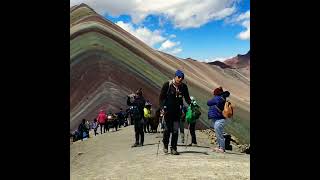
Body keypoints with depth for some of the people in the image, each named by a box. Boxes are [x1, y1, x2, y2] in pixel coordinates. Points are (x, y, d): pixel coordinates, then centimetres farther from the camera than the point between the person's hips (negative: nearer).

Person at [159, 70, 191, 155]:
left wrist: (190, 103, -10)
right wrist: (162, 107, -14)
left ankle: (173, 148, 13)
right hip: (168, 110, -2)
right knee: (167, 129, 5)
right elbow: (161, 97, -3)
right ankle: (165, 145, 27)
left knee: (175, 130, 2)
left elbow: (186, 97, 11)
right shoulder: (167, 85, -7)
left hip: (177, 111, 2)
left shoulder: (184, 87, 1)